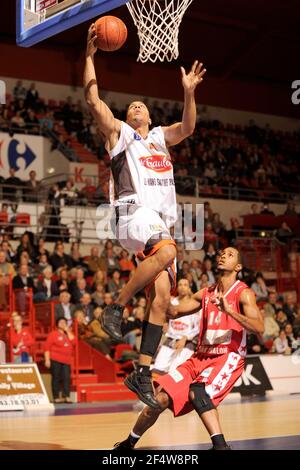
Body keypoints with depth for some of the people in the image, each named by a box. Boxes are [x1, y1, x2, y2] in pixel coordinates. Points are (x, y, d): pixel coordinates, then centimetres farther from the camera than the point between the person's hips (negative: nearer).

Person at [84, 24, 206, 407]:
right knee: (166, 251, -37)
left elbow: (188, 127, 18)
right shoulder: (119, 132, 13)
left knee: (161, 297, -5)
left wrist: (189, 92, 7)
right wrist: (90, 56, -1)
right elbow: (93, 100, 2)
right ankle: (115, 309, -24)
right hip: (135, 213, -6)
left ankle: (141, 374, -3)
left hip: (162, 222, 6)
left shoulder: (160, 137, 28)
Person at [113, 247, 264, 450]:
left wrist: (229, 311, -32)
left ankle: (221, 445, -26)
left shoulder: (243, 293, -5)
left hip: (228, 358, -6)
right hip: (201, 357, 6)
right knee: (160, 398, -2)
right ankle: (128, 444, 17)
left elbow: (259, 328, -20)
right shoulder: (206, 293, 13)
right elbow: (175, 312, 17)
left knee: (198, 392, -34)